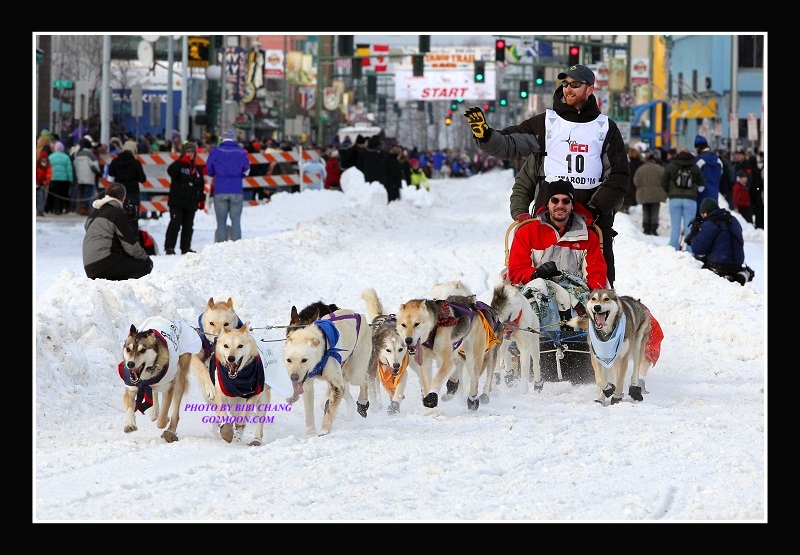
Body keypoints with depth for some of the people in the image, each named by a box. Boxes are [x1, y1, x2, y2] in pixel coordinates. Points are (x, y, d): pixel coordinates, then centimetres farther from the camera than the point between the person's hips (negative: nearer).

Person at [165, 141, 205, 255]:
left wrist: (201, 199, 17)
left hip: (191, 203, 6)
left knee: (188, 226, 8)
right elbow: (171, 171, -23)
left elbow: (200, 186, 22)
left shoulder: (197, 169, 16)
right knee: (175, 224, -10)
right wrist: (182, 162, -30)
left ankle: (186, 247, 15)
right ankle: (169, 247, -9)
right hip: (177, 202, -6)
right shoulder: (179, 165, -1)